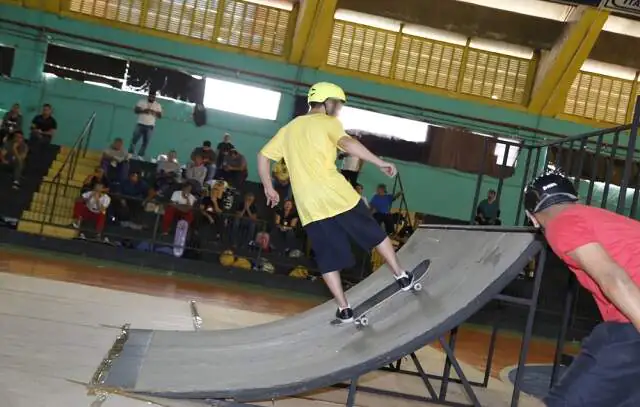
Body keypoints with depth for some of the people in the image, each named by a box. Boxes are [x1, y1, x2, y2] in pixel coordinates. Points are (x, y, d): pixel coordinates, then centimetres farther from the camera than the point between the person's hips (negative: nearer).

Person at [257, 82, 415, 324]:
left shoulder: (289, 129, 20)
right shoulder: (327, 122, 3)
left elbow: (263, 156, 18)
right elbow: (347, 143, -17)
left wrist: (269, 188, 26)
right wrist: (380, 163, -16)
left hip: (309, 205, 5)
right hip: (337, 195, -4)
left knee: (329, 259, 9)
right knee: (375, 234, 14)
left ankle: (344, 310, 10)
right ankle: (402, 277, 21)